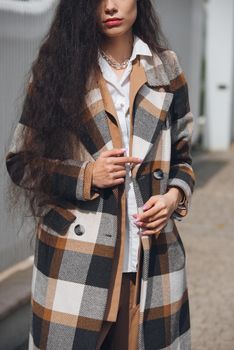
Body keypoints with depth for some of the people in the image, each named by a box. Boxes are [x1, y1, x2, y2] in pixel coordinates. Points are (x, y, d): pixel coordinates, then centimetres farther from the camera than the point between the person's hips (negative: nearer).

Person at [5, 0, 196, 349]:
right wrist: (85, 176, -12)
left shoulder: (166, 68, 7)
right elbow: (21, 161, 2)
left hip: (153, 257, 2)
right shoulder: (56, 66, 0)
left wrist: (174, 196, -5)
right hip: (76, 258, -2)